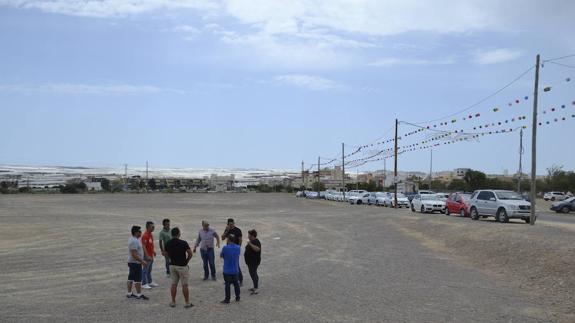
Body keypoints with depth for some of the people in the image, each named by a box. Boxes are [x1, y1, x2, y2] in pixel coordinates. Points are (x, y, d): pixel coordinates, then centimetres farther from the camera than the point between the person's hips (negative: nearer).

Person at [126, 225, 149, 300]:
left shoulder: (132, 239, 12)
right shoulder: (134, 241, -22)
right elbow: (134, 254, -26)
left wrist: (141, 260, 24)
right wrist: (142, 261, -24)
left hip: (131, 262, 11)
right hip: (135, 263, -11)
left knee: (131, 278, 14)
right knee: (138, 279, -5)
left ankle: (129, 293, 20)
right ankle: (139, 295, -1)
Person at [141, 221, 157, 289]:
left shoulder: (150, 234, 9)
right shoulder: (145, 235, -21)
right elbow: (143, 246, -24)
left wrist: (153, 251, 22)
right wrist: (147, 256, -27)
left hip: (151, 255, 9)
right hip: (147, 256, -9)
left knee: (149, 269, 18)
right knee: (145, 270, -1)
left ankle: (149, 282, 28)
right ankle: (144, 284, 6)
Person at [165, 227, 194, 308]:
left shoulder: (168, 244, -1)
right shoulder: (183, 243, -16)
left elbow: (167, 254, 11)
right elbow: (190, 254, -14)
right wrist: (187, 261, 2)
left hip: (172, 265, 5)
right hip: (182, 266, -4)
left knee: (174, 284, 12)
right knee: (184, 285, 2)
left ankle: (173, 302, 16)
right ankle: (187, 303, 7)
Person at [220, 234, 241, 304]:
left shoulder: (225, 248, -19)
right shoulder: (238, 248, -5)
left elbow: (221, 256, -4)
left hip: (227, 270, -4)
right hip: (235, 270, 4)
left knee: (227, 285, 4)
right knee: (236, 284, 16)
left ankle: (227, 299, 10)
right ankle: (237, 297, 25)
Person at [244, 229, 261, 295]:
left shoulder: (256, 242, -20)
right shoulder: (251, 241, 12)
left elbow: (257, 249, -39)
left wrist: (250, 244, -38)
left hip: (254, 262, -11)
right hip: (250, 261, 11)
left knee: (253, 274, -12)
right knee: (252, 274, 18)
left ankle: (256, 290, -13)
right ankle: (255, 287, 29)